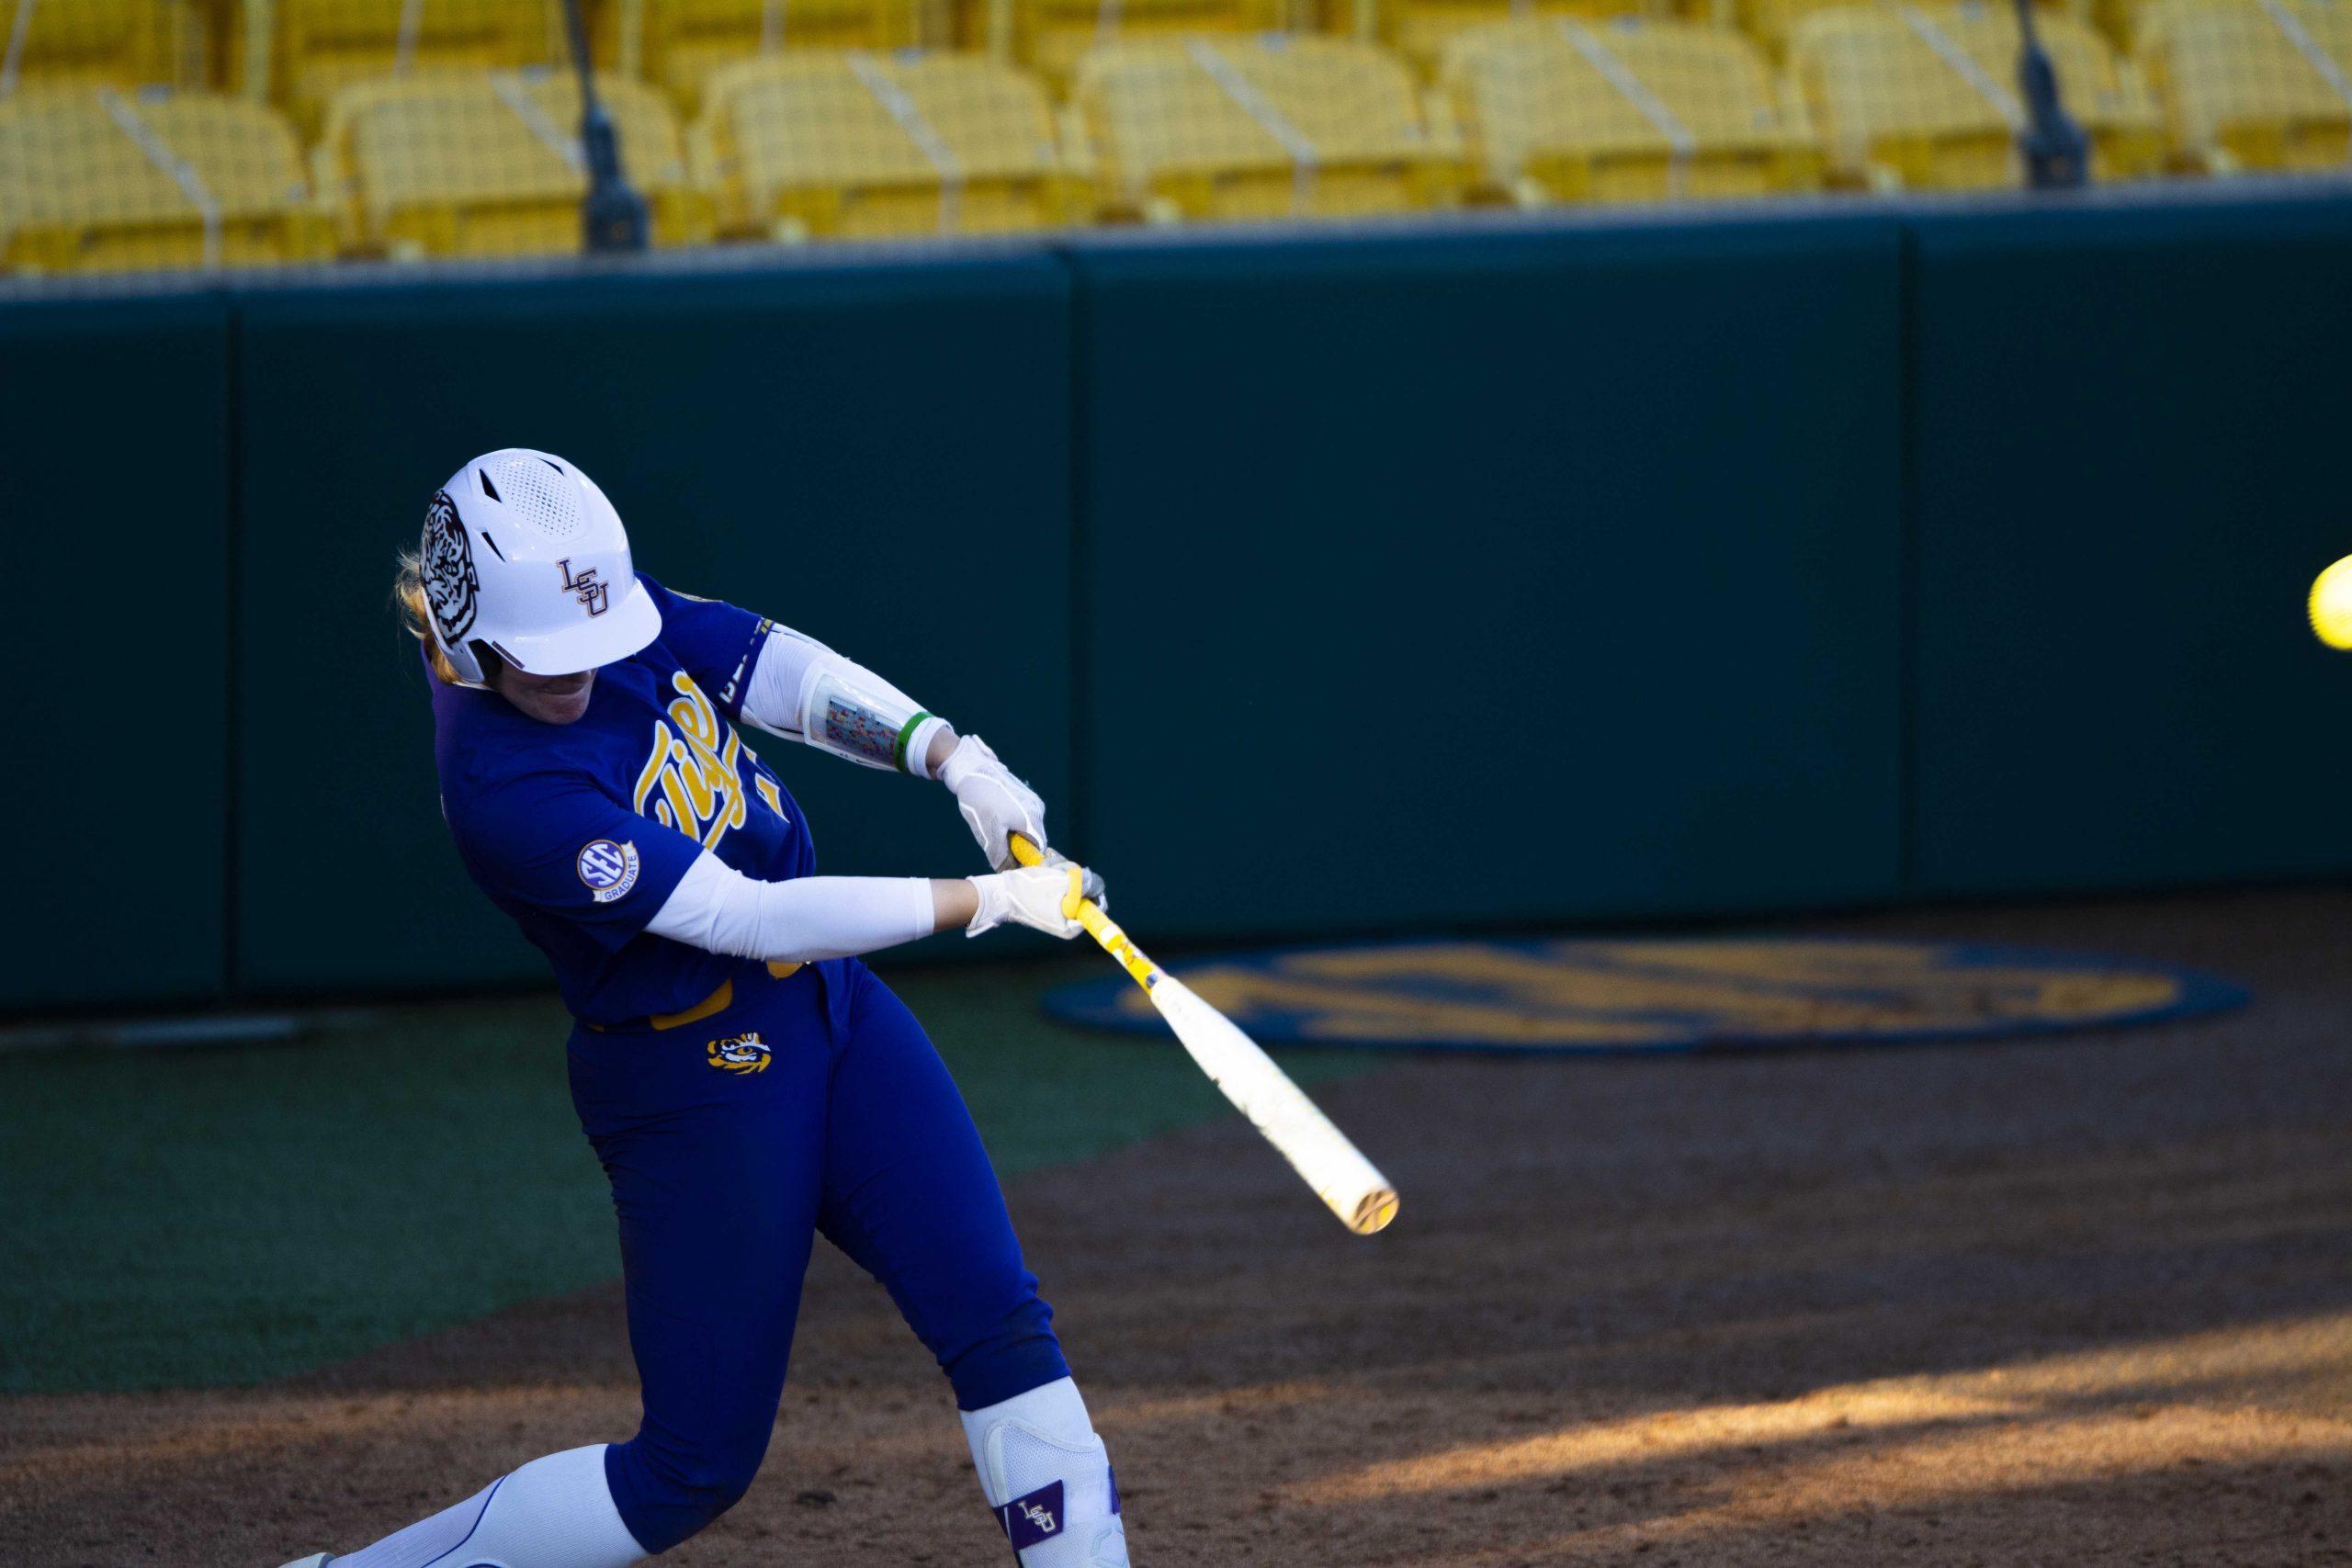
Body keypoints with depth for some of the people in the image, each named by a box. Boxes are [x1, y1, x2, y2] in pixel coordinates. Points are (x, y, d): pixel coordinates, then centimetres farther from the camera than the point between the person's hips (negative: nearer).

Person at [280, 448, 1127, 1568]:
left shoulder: (605, 609, -6)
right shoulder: (502, 792, -27)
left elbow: (780, 674, -6)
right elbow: (749, 918, -27)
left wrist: (951, 756, -24)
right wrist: (991, 901, -24)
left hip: (826, 1009, 7)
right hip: (692, 1086, -7)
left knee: (1000, 1323, -4)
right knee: (697, 1464, 0)